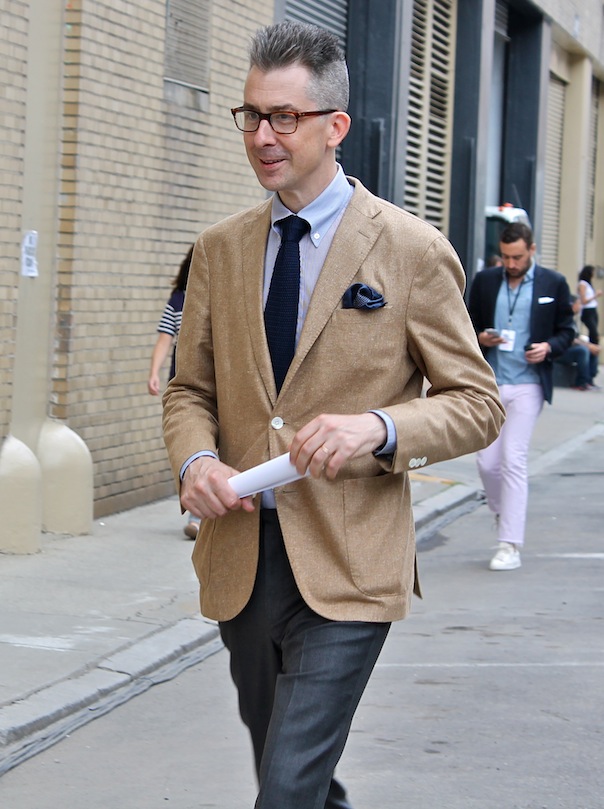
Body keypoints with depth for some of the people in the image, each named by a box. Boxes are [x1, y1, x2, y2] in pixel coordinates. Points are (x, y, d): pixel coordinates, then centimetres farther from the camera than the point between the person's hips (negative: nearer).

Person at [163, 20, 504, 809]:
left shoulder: (412, 251, -5)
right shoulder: (219, 249, 8)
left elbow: (477, 404, -3)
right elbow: (190, 388, 14)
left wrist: (380, 428, -21)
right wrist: (195, 458, -8)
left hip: (348, 566, -5)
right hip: (241, 558, 5)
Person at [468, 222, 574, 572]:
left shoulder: (554, 284, 2)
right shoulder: (485, 281, 8)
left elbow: (566, 331, 8)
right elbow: (469, 326, 15)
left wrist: (548, 347, -12)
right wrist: (481, 338, -7)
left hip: (528, 384, -3)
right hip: (489, 383, 3)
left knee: (513, 460, -10)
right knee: (487, 461, 2)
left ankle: (510, 546, -7)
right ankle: (504, 513, 32)